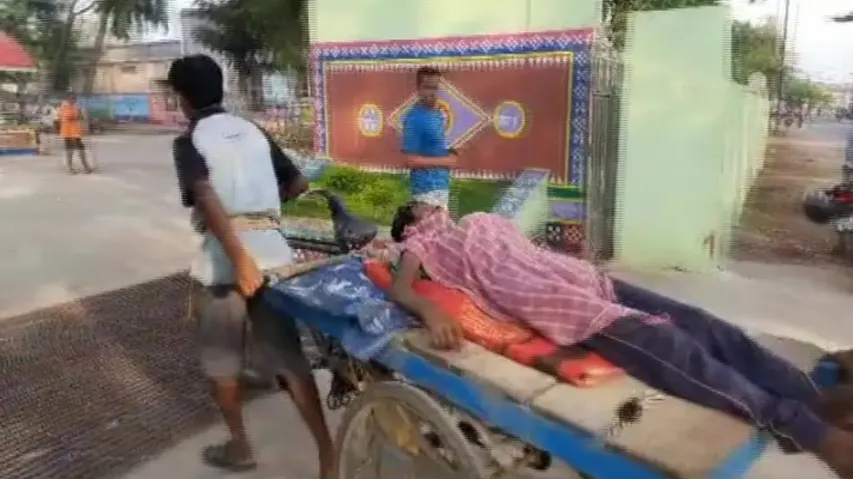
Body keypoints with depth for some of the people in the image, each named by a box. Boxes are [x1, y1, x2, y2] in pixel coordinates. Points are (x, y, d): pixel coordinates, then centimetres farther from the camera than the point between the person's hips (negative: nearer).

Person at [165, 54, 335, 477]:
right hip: (273, 255, 4)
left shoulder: (189, 142, -1)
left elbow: (207, 199, -18)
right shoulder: (254, 132, 13)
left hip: (222, 262, -4)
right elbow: (299, 184, 15)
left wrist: (240, 260, -24)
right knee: (289, 357, 7)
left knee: (221, 360, 17)